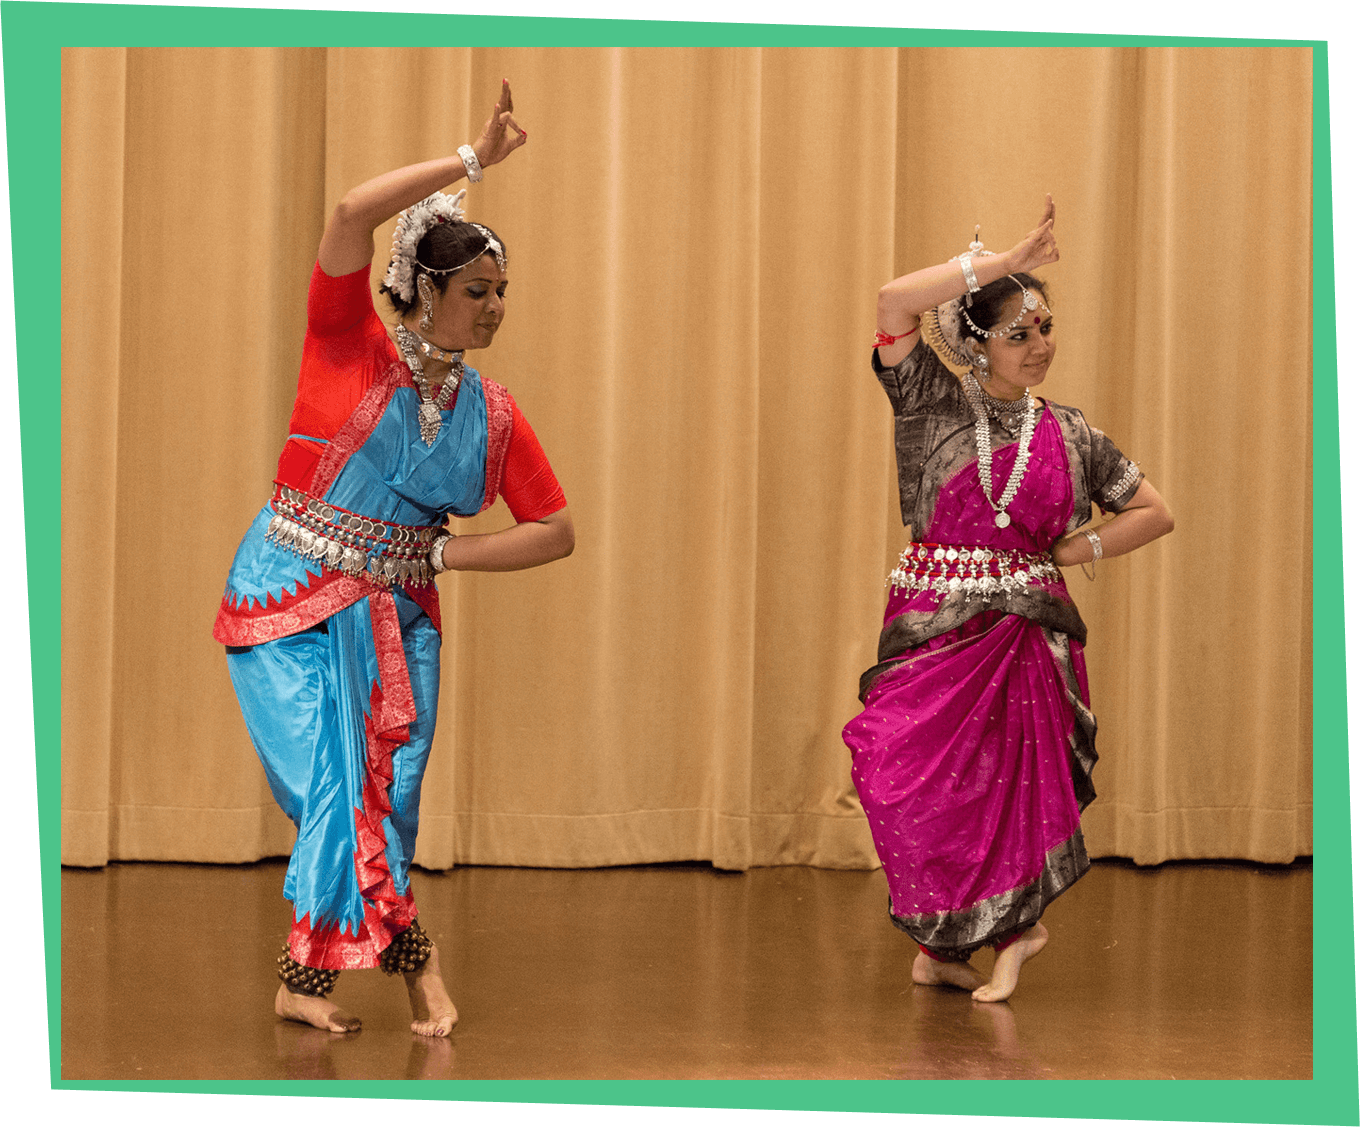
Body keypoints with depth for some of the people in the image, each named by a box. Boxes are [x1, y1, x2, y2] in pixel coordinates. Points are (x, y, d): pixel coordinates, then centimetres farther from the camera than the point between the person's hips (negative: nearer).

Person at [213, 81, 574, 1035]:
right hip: (292, 600, -5)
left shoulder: (493, 412, 5)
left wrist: (440, 554, -4)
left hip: (395, 619, 5)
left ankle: (304, 982, 14)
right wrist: (474, 160, -21)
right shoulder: (353, 349, -6)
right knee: (346, 791, -12)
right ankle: (412, 955, 3)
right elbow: (352, 216, -22)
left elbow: (556, 532, 8)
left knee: (383, 801, 2)